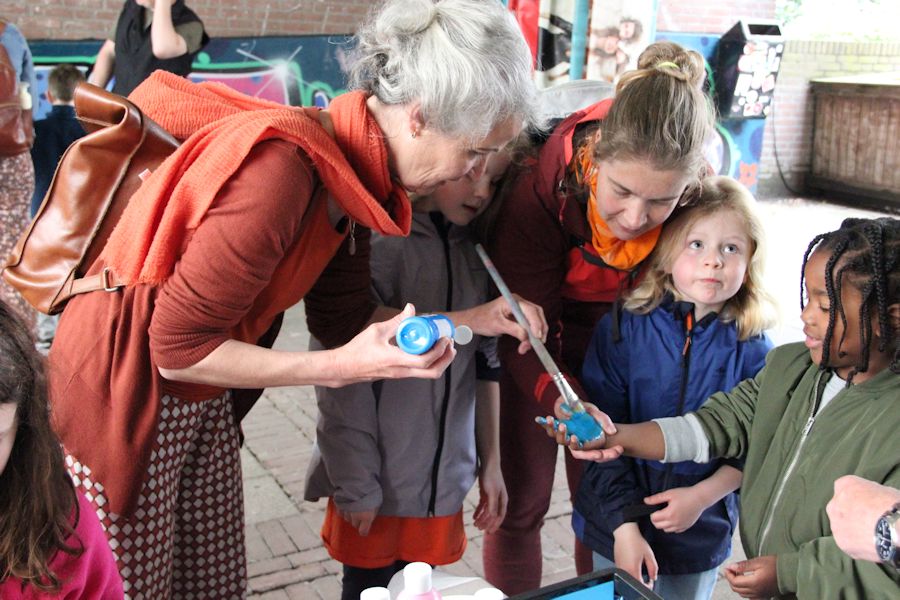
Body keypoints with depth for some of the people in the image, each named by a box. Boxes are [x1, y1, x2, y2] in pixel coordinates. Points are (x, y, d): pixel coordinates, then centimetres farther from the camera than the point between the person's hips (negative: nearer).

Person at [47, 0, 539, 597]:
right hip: (124, 393, -8)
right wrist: (339, 367, -27)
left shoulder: (352, 177, -3)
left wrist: (472, 319, 1)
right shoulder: (283, 167, -31)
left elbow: (345, 318, 5)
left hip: (205, 404, 8)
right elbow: (178, 349, -25)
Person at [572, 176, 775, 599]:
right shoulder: (621, 329, -12)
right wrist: (624, 525, -15)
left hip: (701, 534, 1)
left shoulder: (751, 349, -8)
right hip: (617, 524, -1)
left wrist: (702, 496, -17)